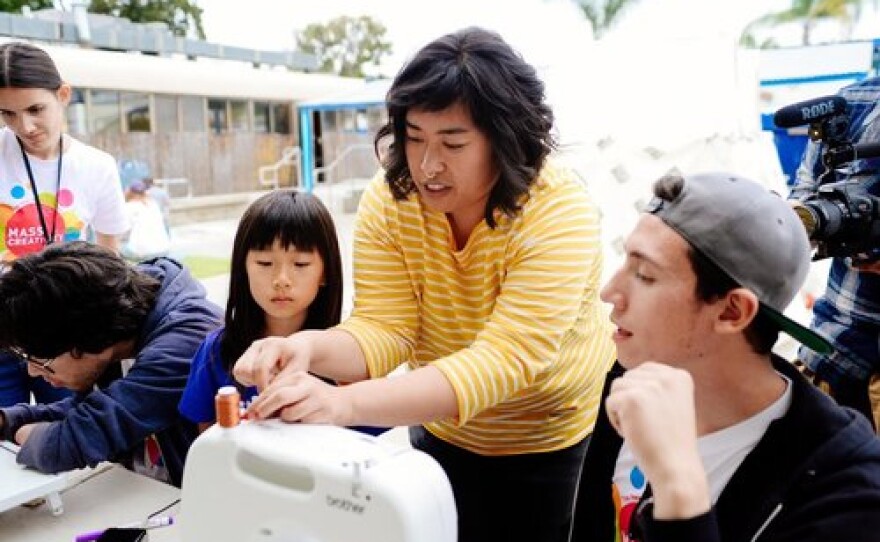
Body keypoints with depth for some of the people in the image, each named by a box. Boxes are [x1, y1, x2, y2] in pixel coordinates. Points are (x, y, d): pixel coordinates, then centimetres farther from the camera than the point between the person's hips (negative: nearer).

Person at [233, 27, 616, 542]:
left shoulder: (560, 211, -30)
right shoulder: (388, 201, -18)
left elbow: (504, 360, -39)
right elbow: (385, 330, -19)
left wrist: (346, 404, -51)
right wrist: (311, 348, -42)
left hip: (555, 435, -3)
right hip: (445, 430, 4)